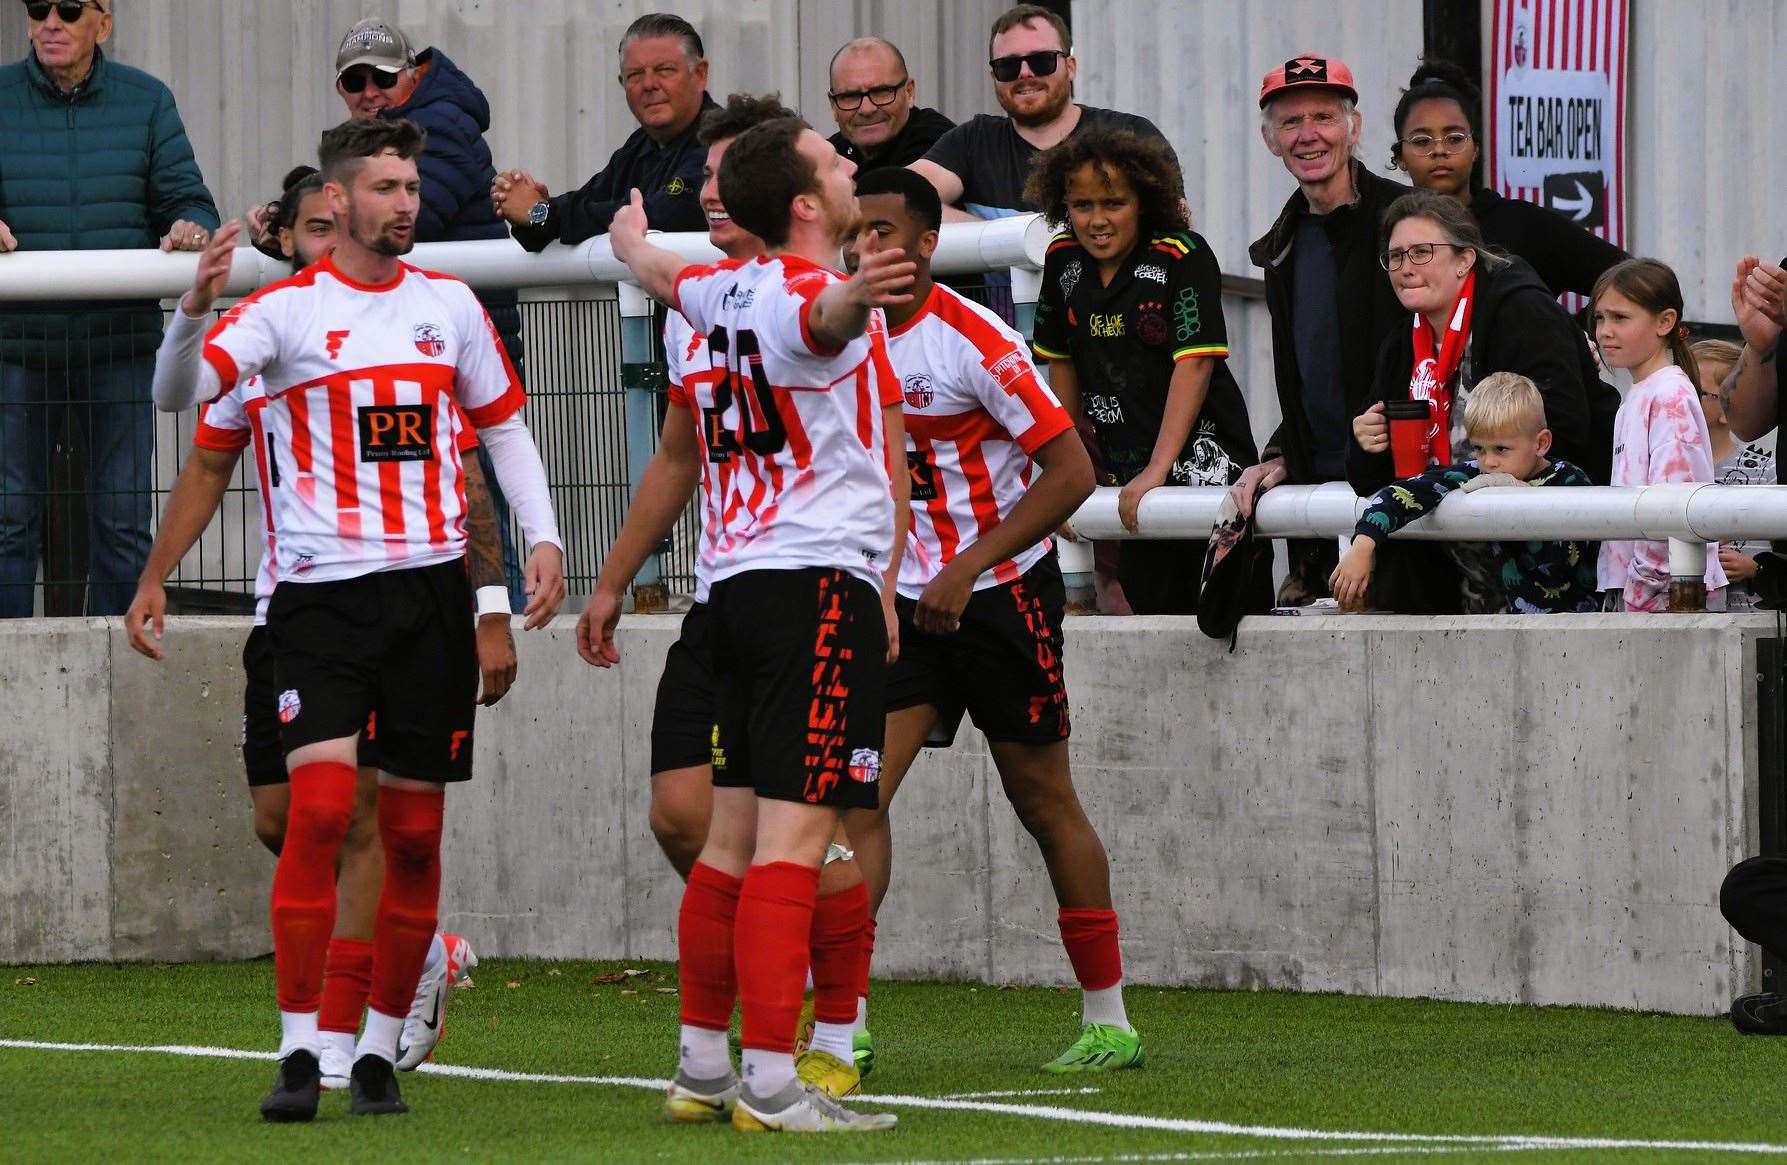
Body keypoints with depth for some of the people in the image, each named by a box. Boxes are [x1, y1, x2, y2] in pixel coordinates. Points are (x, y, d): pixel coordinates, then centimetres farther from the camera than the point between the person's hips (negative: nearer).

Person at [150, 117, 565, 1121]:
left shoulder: (450, 305, 10)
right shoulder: (286, 310, -2)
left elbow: (502, 424, 20)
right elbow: (177, 394, -15)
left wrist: (544, 537, 7)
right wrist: (196, 309, -34)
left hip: (433, 587, 4)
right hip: (322, 593, -4)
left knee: (414, 831, 4)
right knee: (319, 805, -18)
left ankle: (381, 1050, 15)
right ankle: (298, 1050, -13)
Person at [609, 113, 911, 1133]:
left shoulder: (729, 290, 13)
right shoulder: (810, 298, -12)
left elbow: (661, 274, 37)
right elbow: (823, 316, -39)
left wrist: (633, 236, 61)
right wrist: (852, 301, -64)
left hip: (740, 580, 9)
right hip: (823, 580, -9)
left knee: (734, 836, 13)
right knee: (795, 834, -12)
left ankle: (703, 1063, 19)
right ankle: (772, 1081, -17)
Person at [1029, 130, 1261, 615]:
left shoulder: (1182, 256, -15)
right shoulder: (1063, 260, 4)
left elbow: (1194, 363, -20)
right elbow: (1061, 359, 15)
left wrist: (1157, 471, -24)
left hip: (1199, 460, -6)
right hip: (1125, 468, 6)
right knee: (1150, 604, 7)